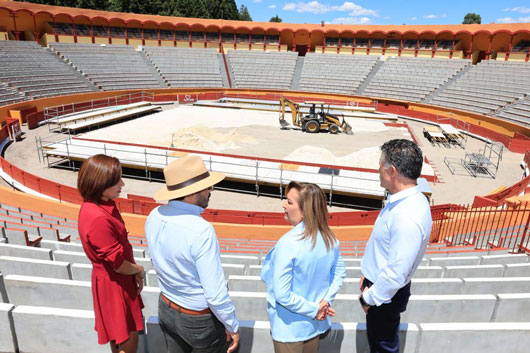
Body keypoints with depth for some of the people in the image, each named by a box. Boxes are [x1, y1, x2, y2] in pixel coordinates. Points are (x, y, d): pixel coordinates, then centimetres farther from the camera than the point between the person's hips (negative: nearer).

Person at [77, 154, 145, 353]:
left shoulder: (103, 205, -3)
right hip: (113, 284, -9)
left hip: (119, 280, 9)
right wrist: (138, 270, -5)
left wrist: (135, 273, -1)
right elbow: (118, 264, -24)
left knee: (119, 336, 28)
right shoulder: (98, 219, -33)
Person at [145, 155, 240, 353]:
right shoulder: (201, 231, -34)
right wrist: (233, 327, -11)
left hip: (166, 309, 7)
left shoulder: (154, 216, -11)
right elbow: (216, 293, -27)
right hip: (200, 319, -6)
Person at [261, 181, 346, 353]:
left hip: (290, 327, -5)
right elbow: (339, 274, 4)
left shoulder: (288, 242, -29)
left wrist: (314, 310, -15)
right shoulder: (330, 238, -9)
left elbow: (282, 294, -27)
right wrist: (325, 301, -3)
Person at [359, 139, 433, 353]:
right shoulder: (404, 199, -4)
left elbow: (396, 273, -30)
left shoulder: (408, 217, -35)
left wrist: (370, 297, -15)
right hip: (378, 283, 8)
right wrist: (368, 276, 13)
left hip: (386, 294, -8)